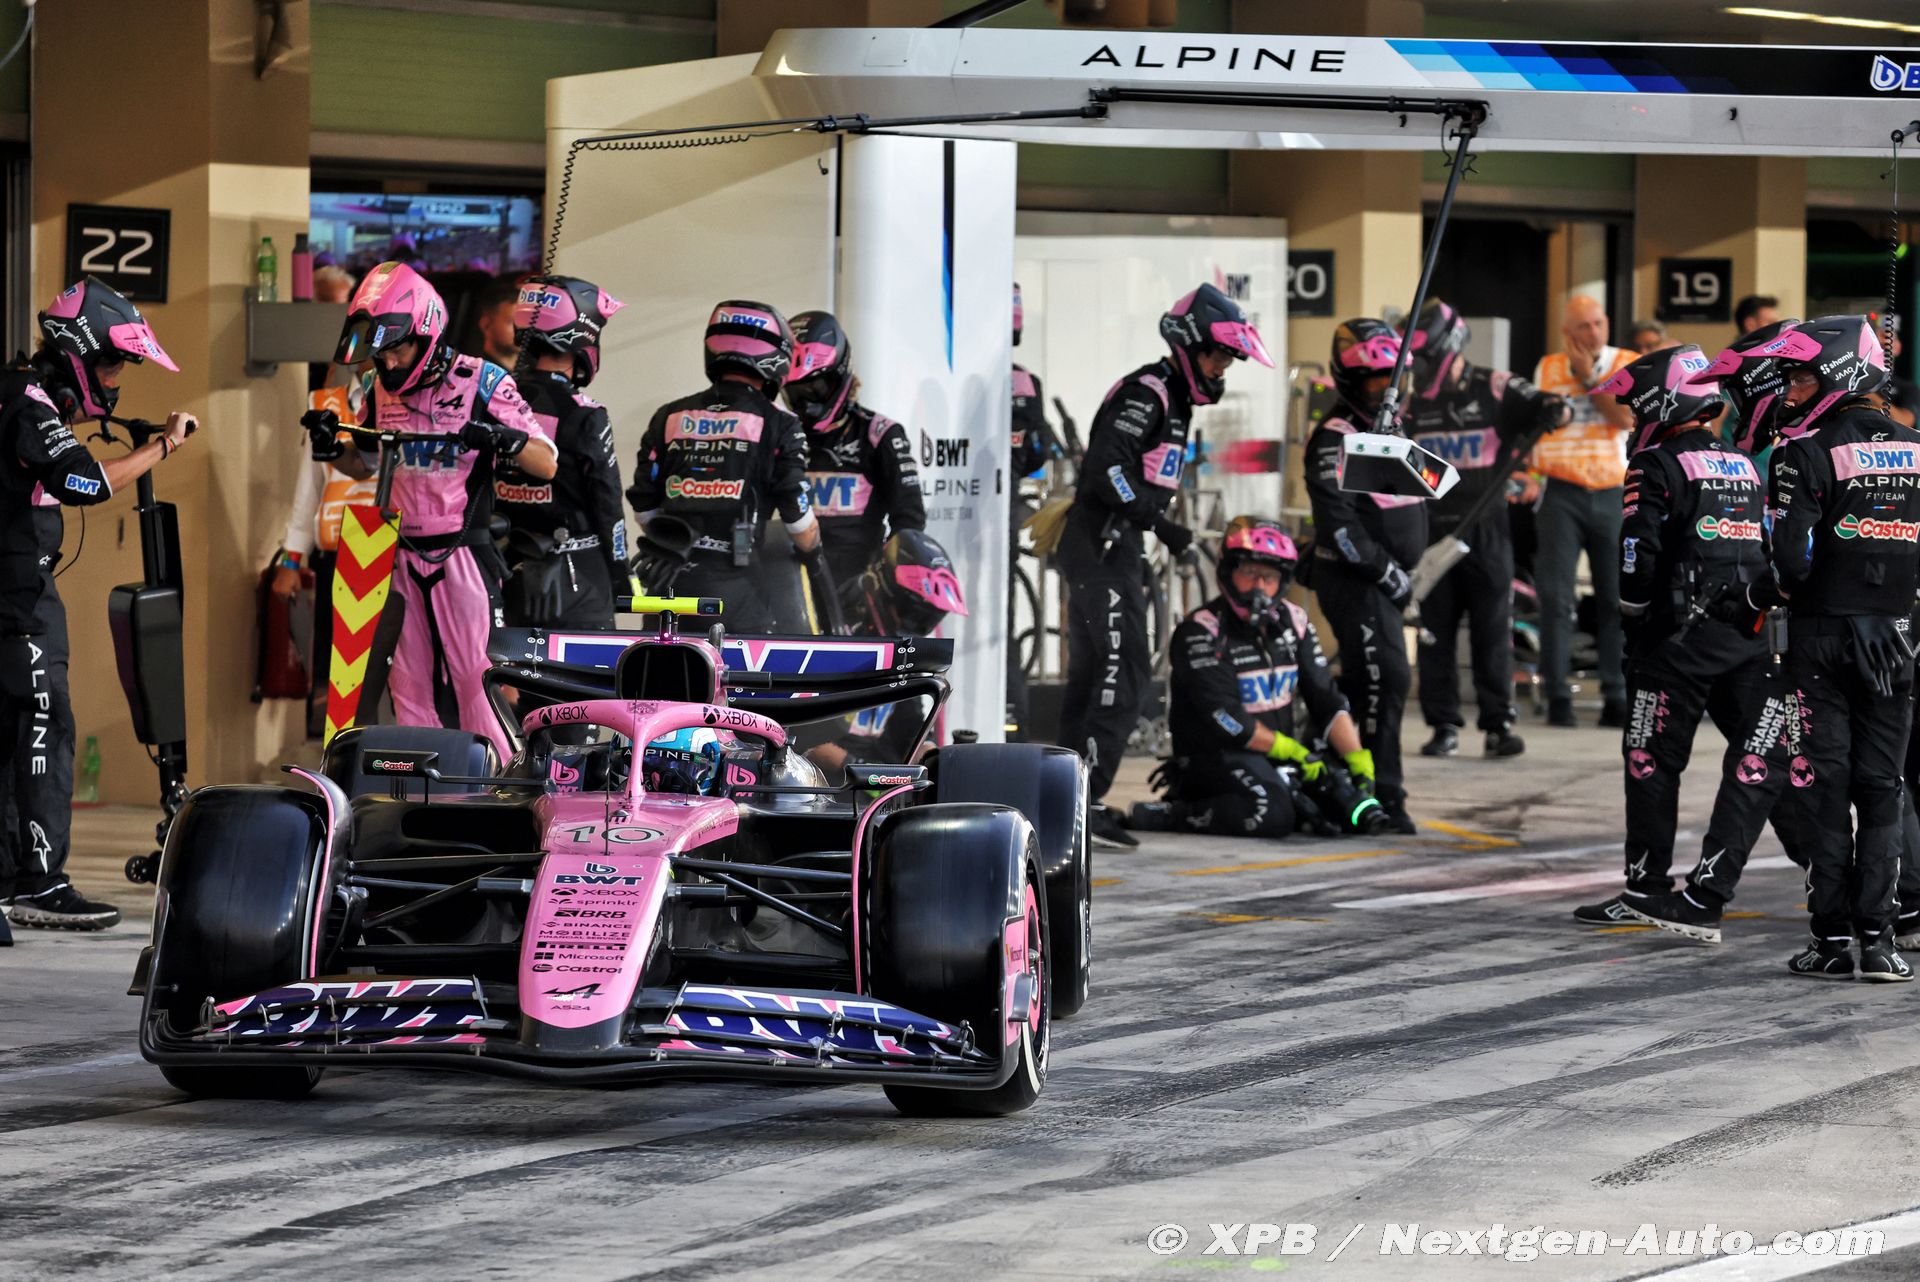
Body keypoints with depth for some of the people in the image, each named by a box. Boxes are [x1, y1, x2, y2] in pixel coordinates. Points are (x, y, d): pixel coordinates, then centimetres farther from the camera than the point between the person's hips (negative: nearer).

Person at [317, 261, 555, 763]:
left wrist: (507, 439, -27)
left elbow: (547, 464, -8)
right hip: (402, 557, 5)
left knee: (480, 683, -7)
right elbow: (364, 466, 24)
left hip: (463, 555, -5)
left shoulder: (482, 382, -8)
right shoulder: (383, 389, 8)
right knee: (409, 690, 6)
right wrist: (330, 448, 4)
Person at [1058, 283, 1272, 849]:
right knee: (1123, 678, -14)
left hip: (1111, 549, 11)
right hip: (1103, 546, -11)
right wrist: (1159, 522, -26)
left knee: (1090, 676, 13)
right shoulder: (1147, 392, -13)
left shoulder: (1169, 397, 20)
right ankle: (1083, 803, -18)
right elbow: (1108, 466, -25)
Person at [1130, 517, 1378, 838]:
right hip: (1213, 757, -8)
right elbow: (1226, 719, -20)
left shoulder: (1292, 622, 8)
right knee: (1273, 814, -33)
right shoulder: (1201, 632, -14)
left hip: (1275, 758, 8)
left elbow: (1327, 702, 7)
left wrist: (1359, 764, -6)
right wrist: (1295, 753, -18)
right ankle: (1169, 814, -20)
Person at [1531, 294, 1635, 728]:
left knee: (1616, 599, 2)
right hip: (1559, 492, 0)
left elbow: (1626, 417, -12)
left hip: (1613, 493, 0)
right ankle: (1558, 696, -3)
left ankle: (1616, 699, 7)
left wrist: (1587, 377, -10)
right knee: (1556, 597, -6)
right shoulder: (1547, 369, 9)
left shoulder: (1628, 366, 4)